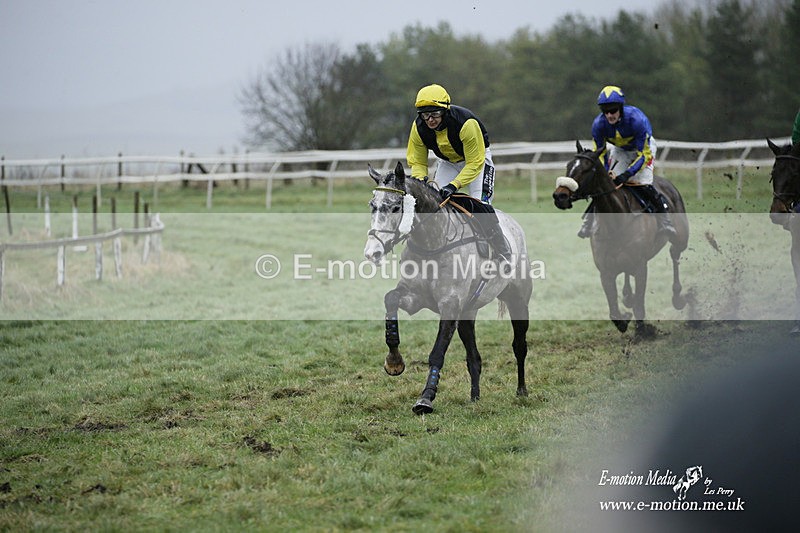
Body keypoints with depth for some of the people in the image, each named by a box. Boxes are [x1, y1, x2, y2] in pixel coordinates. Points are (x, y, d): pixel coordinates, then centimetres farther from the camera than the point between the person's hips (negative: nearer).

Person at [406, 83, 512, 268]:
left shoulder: (466, 123, -36)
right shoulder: (419, 128, -22)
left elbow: (474, 163, -29)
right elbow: (417, 162, -9)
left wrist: (454, 185, -38)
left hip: (477, 158, -5)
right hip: (448, 162, 5)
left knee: (480, 205, -20)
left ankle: (503, 254, -10)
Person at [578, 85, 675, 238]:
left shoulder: (637, 119, -38)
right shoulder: (599, 124, -27)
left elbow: (643, 155, -32)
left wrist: (626, 175, -41)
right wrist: (606, 173, -28)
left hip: (643, 147, -3)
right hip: (619, 150, 4)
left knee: (643, 184, -22)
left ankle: (665, 219, -8)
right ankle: (589, 220, 4)